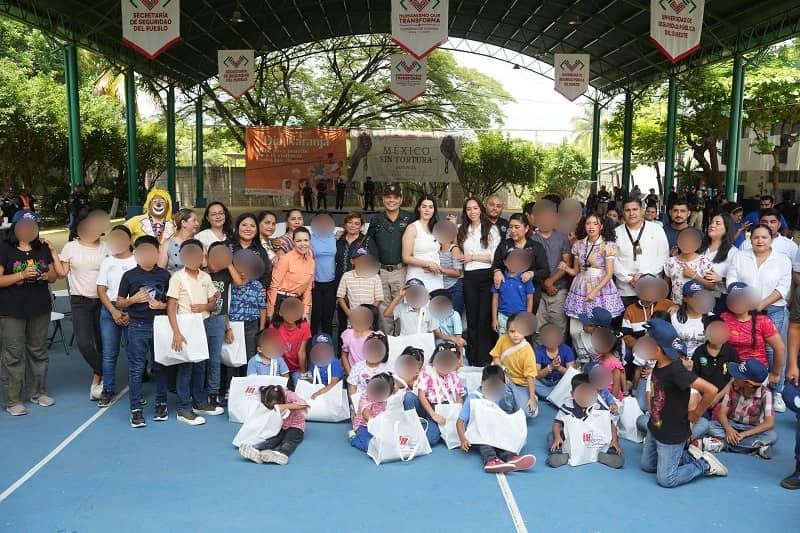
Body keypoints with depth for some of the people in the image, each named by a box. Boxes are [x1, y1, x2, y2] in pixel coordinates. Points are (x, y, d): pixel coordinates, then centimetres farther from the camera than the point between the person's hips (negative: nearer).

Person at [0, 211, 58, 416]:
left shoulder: (43, 248, 10)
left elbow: (54, 275, 15)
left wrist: (47, 275, -7)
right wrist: (22, 275, -21)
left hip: (40, 309, 5)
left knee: (38, 351, 13)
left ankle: (38, 392, 27)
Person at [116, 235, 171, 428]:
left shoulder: (164, 275, 3)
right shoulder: (130, 275, 1)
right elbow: (120, 302, 6)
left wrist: (162, 305, -10)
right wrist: (134, 299, -12)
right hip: (137, 327, -1)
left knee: (160, 367, 9)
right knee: (136, 369, 1)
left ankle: (161, 404, 22)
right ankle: (136, 409, 7)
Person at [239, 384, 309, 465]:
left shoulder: (289, 396, -16)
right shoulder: (271, 402, -1)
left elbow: (304, 405, -32)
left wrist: (285, 406, -33)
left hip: (295, 427, -4)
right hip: (280, 427, 4)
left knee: (288, 441, -34)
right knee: (272, 439, -28)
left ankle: (281, 454, -66)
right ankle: (255, 451, -56)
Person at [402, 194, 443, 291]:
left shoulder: (436, 228, 14)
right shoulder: (412, 228, -3)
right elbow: (406, 258, -8)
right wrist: (428, 264, -13)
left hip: (436, 277, 5)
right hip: (418, 278, -5)